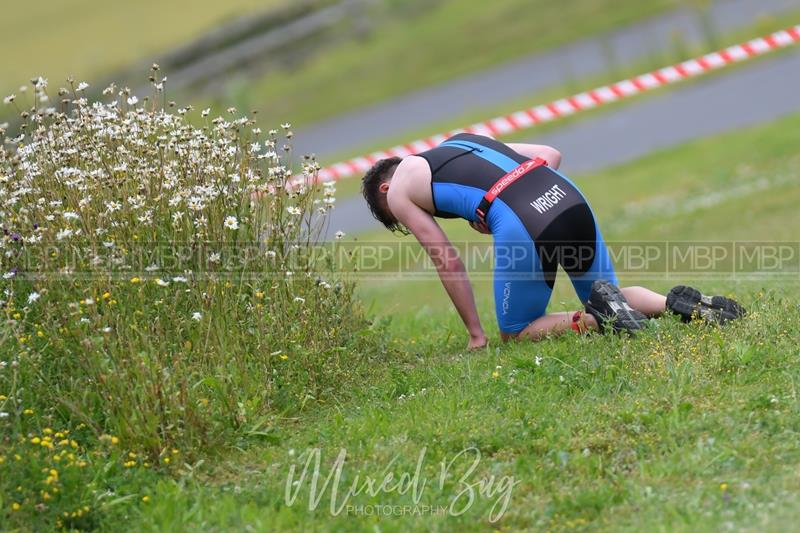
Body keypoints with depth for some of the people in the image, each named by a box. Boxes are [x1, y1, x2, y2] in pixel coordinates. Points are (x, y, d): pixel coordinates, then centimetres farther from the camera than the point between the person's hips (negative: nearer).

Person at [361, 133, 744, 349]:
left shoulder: (398, 192, 18)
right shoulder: (462, 141, 35)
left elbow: (447, 262, 14)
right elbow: (551, 154, 30)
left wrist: (475, 334, 20)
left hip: (521, 227, -7)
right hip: (571, 199, 7)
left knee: (515, 333, 14)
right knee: (610, 296, 26)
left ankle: (595, 319, -11)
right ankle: (682, 305, -2)